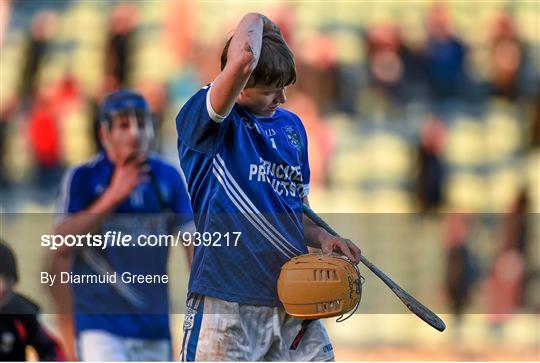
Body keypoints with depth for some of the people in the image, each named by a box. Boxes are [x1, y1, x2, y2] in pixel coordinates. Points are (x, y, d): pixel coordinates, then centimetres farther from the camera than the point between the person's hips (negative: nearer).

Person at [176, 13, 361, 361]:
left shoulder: (292, 126, 17)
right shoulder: (204, 119, -5)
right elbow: (242, 61, -26)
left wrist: (322, 237, 6)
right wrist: (255, 22, -4)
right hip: (228, 300, -6)